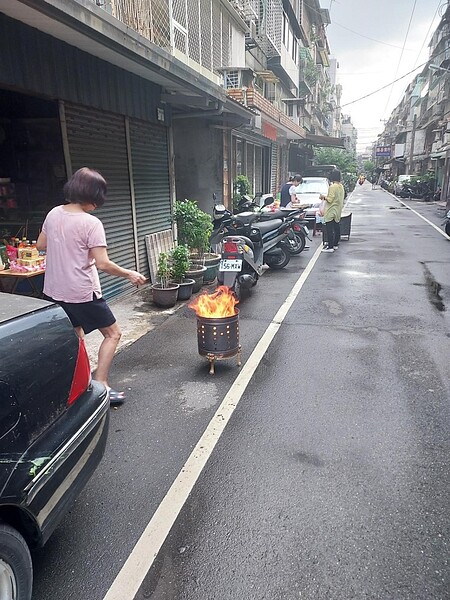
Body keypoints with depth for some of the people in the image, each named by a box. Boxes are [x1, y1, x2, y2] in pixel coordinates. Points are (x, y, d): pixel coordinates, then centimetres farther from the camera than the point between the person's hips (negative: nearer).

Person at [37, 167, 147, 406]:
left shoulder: (54, 214, 3)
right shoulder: (91, 223, -17)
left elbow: (41, 245, 15)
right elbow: (103, 263, -20)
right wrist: (130, 274, -7)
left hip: (53, 291, 7)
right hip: (82, 293, -7)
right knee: (112, 333, 9)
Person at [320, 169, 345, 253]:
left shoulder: (332, 187, -19)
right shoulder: (341, 186, 9)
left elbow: (330, 200, -20)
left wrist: (323, 197, -3)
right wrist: (326, 197, 18)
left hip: (331, 212, -9)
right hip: (338, 211, 9)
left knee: (330, 229, -7)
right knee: (336, 227, 15)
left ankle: (330, 246, -7)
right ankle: (335, 244, 24)